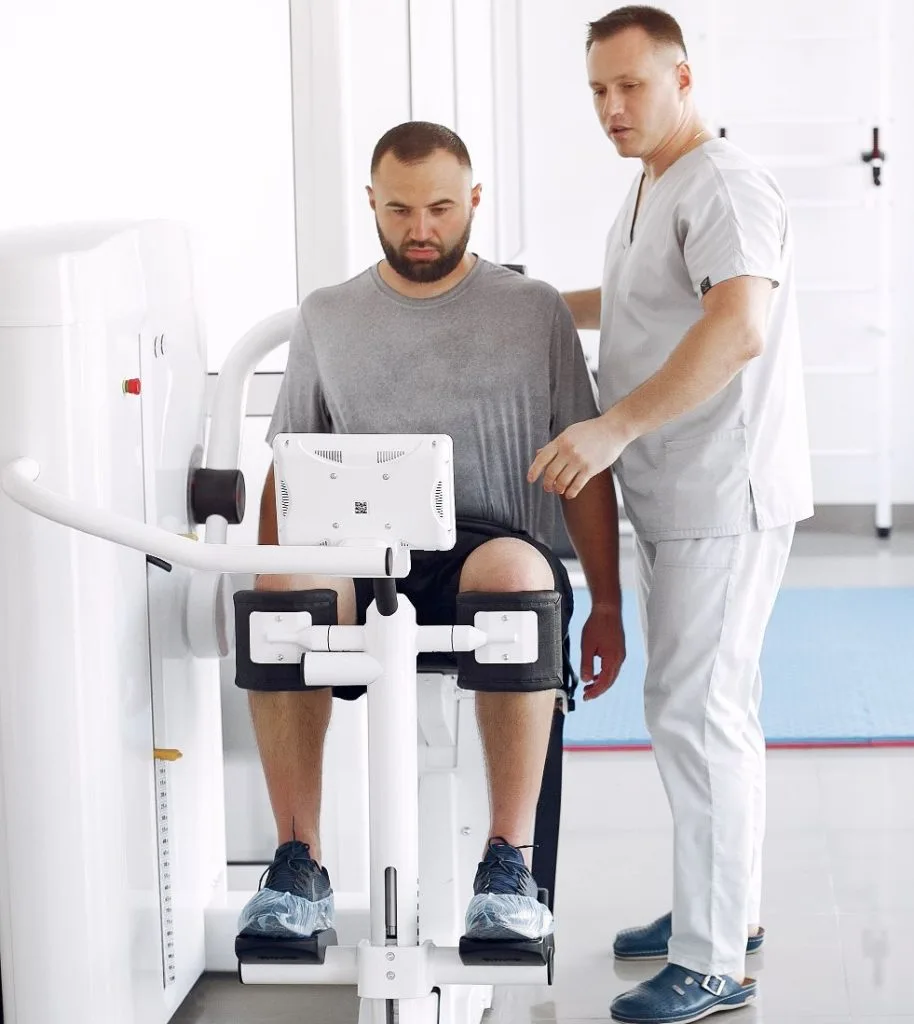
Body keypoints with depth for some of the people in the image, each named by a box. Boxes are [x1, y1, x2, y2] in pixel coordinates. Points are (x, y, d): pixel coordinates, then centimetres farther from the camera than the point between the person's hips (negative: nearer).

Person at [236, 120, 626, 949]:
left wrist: (607, 608, 6)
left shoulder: (533, 310, 13)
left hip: (491, 546, -1)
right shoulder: (326, 317, 18)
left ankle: (510, 864, -33)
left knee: (517, 571, -40)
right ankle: (298, 863, -27)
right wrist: (268, 587, 1)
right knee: (285, 586, -35)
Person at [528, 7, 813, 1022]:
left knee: (696, 709, -9)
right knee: (703, 706, 17)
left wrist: (616, 426, -38)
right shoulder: (647, 193, 16)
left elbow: (740, 326, -33)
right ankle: (722, 908, 30)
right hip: (669, 496, 10)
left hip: (722, 499, -10)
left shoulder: (724, 188, -16)